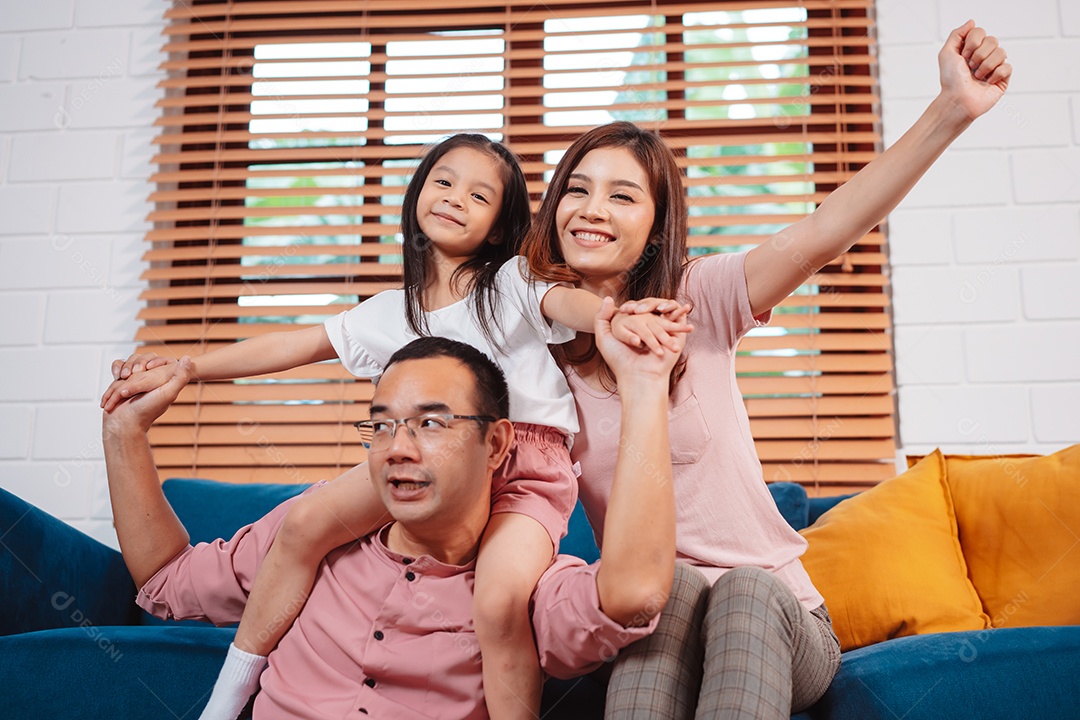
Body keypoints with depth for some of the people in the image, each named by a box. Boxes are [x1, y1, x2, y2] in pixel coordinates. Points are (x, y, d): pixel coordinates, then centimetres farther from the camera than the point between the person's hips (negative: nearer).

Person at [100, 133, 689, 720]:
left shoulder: (514, 282, 6)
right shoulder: (391, 311, 16)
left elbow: (568, 300, -15)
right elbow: (291, 346, 18)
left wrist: (613, 315, -41)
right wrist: (178, 370, 17)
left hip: (525, 468, -3)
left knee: (500, 600, -30)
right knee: (305, 522, -13)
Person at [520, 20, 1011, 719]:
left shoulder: (696, 300, -5)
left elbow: (821, 235, -21)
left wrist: (952, 111, -33)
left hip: (778, 609, 0)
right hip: (647, 619, 0)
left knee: (744, 590, -33)